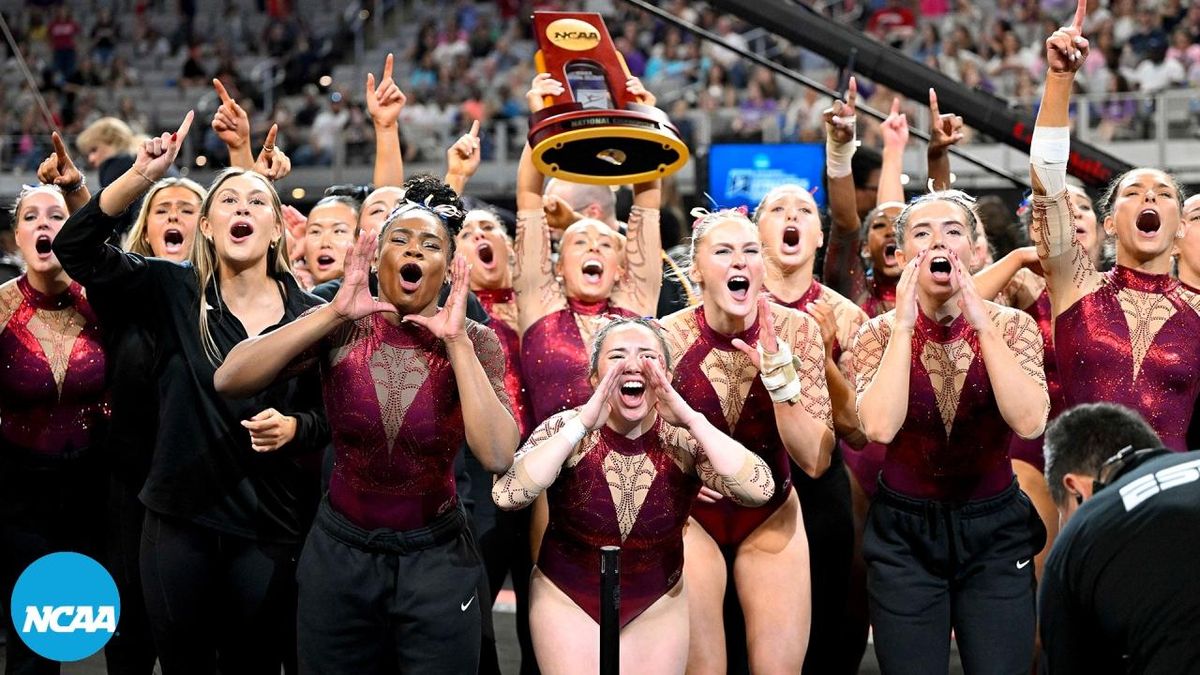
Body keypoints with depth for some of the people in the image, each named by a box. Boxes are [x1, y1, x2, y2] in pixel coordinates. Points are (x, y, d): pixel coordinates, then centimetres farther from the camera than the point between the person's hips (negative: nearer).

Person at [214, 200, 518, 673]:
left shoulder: (473, 342, -8)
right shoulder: (341, 328, -6)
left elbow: (498, 457, -23)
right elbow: (229, 380, -19)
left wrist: (456, 340, -23)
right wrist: (334, 313, -24)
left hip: (435, 558, -1)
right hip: (339, 550, 1)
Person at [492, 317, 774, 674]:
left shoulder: (685, 441, -13)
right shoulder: (566, 430, -15)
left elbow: (760, 490, -27)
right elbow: (505, 495, -31)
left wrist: (692, 419, -33)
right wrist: (581, 425, -35)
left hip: (659, 607, 1)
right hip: (567, 601, -1)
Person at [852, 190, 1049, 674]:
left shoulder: (1012, 326, -3)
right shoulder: (880, 333, -4)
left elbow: (1029, 423, -20)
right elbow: (880, 428, -22)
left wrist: (984, 326, -22)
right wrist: (904, 326, -20)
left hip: (995, 530, 1)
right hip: (904, 531, 0)